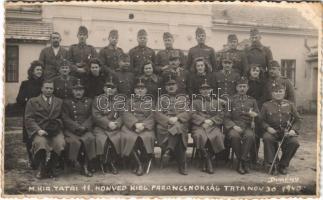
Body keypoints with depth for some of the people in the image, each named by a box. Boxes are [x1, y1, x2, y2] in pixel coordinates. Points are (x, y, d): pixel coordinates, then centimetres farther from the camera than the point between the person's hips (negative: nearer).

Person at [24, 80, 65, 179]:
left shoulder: (59, 102, 22)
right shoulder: (32, 101, 14)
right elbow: (29, 119, 3)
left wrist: (59, 127, -3)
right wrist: (38, 130, -12)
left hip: (56, 131, 2)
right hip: (40, 131, -1)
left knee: (60, 144, -29)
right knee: (40, 143, -33)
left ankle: (50, 168, -7)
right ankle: (41, 169, -8)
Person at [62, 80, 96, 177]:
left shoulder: (89, 101, 18)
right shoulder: (67, 102, 13)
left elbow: (91, 117, 9)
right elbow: (65, 118, 2)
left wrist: (84, 127, -10)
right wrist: (77, 127, -13)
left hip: (86, 130, 1)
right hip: (71, 131, -1)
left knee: (90, 139, -30)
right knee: (75, 142, -32)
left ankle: (85, 167, -19)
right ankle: (83, 166, -12)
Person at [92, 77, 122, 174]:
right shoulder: (98, 99, 10)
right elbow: (95, 115, -1)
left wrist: (116, 124, -15)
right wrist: (108, 123, -13)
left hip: (115, 128, 1)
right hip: (100, 128, -1)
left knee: (118, 138, -27)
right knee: (101, 139, -28)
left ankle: (112, 162, -5)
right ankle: (103, 163, -3)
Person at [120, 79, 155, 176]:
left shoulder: (150, 102, 17)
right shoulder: (129, 101, 19)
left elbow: (152, 117, 4)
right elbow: (126, 114, 2)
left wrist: (143, 125, -16)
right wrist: (136, 124, -17)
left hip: (146, 127, 0)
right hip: (131, 127, 1)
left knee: (147, 137, -33)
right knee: (129, 138, -31)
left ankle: (140, 162, -14)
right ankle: (139, 164, -20)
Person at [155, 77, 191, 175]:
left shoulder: (183, 98, 20)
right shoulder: (161, 98, 20)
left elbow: (187, 114, 7)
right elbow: (157, 114, 6)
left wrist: (177, 118, -13)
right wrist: (168, 119, -12)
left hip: (180, 122, 0)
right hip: (164, 124, 0)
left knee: (178, 128, -39)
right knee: (178, 137, -33)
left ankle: (168, 150, -39)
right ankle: (182, 166, -31)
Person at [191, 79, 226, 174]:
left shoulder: (216, 103, 24)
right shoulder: (195, 102, 21)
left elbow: (221, 116, 11)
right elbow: (193, 115, 5)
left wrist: (211, 121, -8)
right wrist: (204, 121, -10)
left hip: (213, 126, 1)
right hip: (199, 126, -1)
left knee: (218, 136, -32)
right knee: (200, 136, -35)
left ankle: (205, 159, -14)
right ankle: (208, 161, -21)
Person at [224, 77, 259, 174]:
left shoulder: (252, 101, 17)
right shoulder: (231, 100, 10)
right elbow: (226, 118, 5)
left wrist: (254, 115, -6)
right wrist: (234, 126, -13)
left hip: (247, 127, 1)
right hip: (234, 127, -1)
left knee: (250, 136, -34)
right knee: (234, 136, -35)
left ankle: (242, 161, -24)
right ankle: (242, 162, -19)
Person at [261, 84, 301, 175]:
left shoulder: (290, 104, 10)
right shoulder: (266, 105, 7)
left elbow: (297, 119, 9)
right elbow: (262, 120, 6)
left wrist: (293, 130, -9)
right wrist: (268, 128, -14)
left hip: (287, 132, 1)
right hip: (273, 131, -1)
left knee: (294, 142, -28)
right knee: (267, 138, -34)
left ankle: (283, 165, -7)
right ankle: (271, 164, -21)